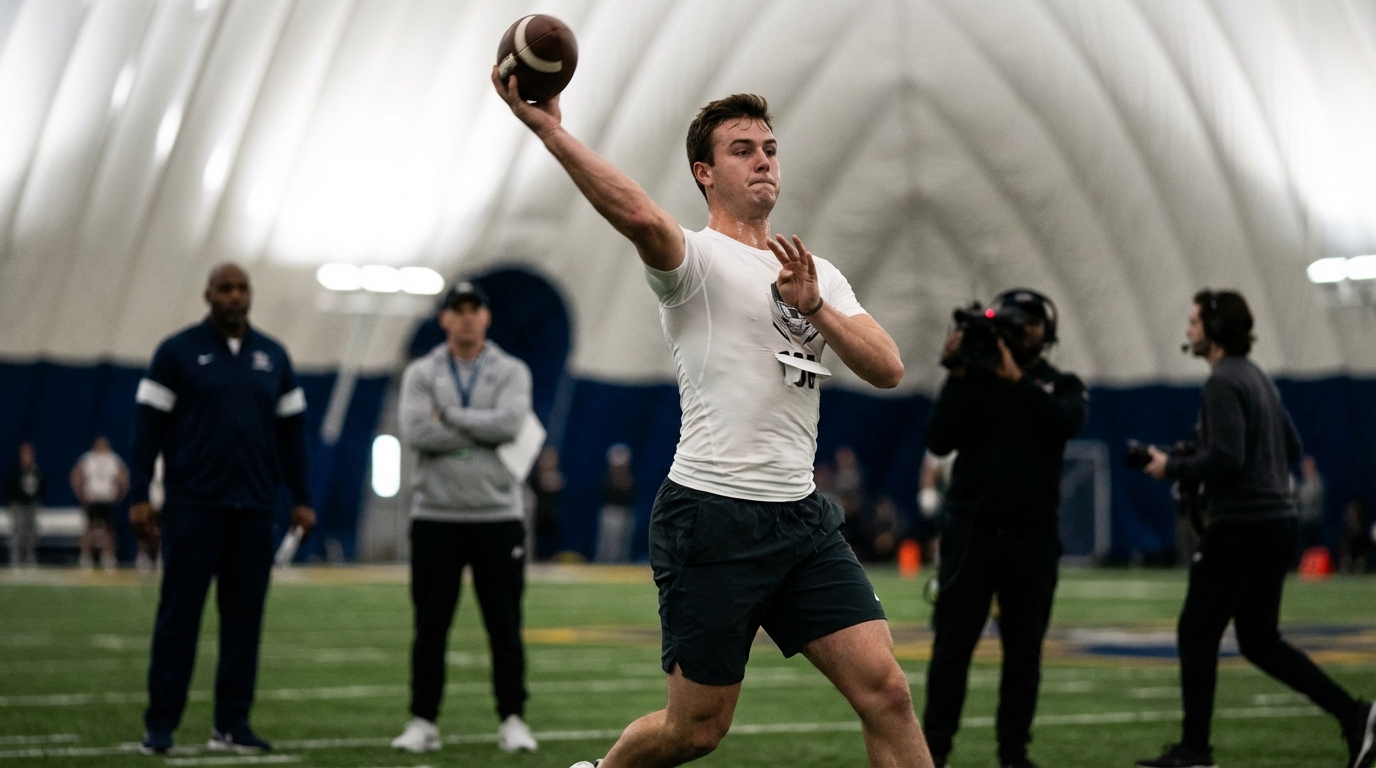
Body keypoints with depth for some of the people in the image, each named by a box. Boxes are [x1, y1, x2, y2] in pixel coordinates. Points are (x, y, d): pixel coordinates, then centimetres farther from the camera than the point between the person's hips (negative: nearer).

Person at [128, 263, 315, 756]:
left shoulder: (273, 357, 13)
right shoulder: (178, 353, 1)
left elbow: (291, 431, 15)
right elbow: (149, 425, -1)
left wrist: (301, 498, 10)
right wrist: (139, 496, -8)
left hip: (254, 509, 4)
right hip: (192, 506, -4)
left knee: (244, 617, 4)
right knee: (179, 615, -3)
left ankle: (231, 725, 10)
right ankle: (160, 724, 3)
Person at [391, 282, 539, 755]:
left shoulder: (511, 373, 5)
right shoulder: (421, 374, 5)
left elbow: (510, 423, -15)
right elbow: (415, 433, -12)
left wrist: (448, 417, -10)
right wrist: (483, 430, -12)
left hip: (498, 516, 0)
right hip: (435, 516, 0)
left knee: (505, 624, 2)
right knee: (430, 624, 3)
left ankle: (512, 720, 9)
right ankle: (423, 722, 9)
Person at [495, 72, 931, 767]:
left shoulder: (820, 275, 16)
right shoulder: (696, 259, -4)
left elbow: (887, 369, 2)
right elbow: (642, 218, -28)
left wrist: (813, 305, -12)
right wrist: (550, 131, -36)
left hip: (801, 515, 6)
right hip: (712, 517, -5)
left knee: (885, 690, -7)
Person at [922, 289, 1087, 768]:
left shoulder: (1061, 386, 8)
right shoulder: (975, 378, 5)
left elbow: (1069, 421, -15)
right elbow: (939, 441, -7)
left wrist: (1017, 378, -22)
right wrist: (957, 377, -15)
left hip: (1033, 536, 1)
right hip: (972, 531, -1)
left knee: (1024, 650, 4)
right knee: (952, 644, -4)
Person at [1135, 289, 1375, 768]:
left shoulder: (1223, 383, -13)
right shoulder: (1258, 378, 17)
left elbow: (1226, 458, -23)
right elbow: (1291, 449, 22)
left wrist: (1172, 468, -9)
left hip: (1239, 525, -9)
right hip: (1277, 519, 9)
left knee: (1196, 634, 1)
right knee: (1259, 640, 12)